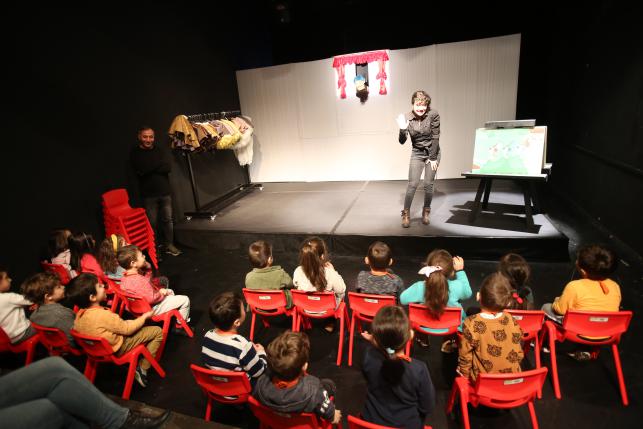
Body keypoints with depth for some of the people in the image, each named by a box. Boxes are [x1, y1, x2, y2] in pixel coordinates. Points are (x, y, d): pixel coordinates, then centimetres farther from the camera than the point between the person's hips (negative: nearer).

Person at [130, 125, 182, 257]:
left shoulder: (157, 149, 7)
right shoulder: (135, 152, -2)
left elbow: (168, 167, -5)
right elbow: (141, 170, -17)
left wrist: (151, 168, -15)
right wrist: (159, 164, -9)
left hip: (165, 191, 3)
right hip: (149, 194, -3)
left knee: (168, 220, 9)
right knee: (152, 223, 3)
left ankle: (169, 245, 22)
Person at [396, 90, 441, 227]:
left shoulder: (433, 114, -15)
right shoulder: (408, 118, -12)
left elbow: (435, 137, -11)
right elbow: (402, 141, -15)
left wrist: (433, 158, -9)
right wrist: (402, 130, -35)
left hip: (433, 153, 0)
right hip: (417, 154, 1)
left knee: (428, 184, 1)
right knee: (412, 184, -6)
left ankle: (426, 212, 20)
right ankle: (406, 213, 6)